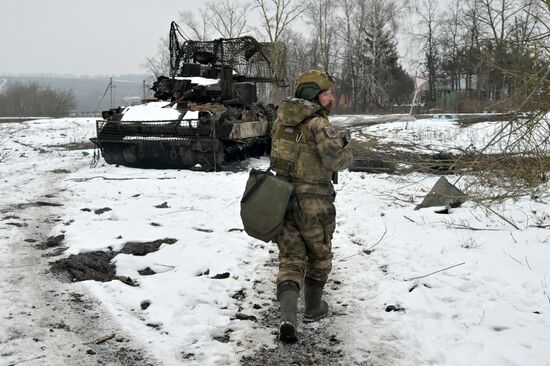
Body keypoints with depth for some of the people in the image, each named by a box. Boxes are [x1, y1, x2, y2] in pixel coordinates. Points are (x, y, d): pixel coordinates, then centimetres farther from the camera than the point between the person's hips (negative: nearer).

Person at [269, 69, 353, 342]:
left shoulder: (282, 119, 8)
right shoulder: (319, 122, -14)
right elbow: (335, 160, -23)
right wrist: (347, 155, 1)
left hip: (282, 197, 5)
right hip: (313, 202, -5)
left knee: (290, 260, 7)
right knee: (319, 256, 18)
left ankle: (287, 318, -11)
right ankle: (313, 309, 32)